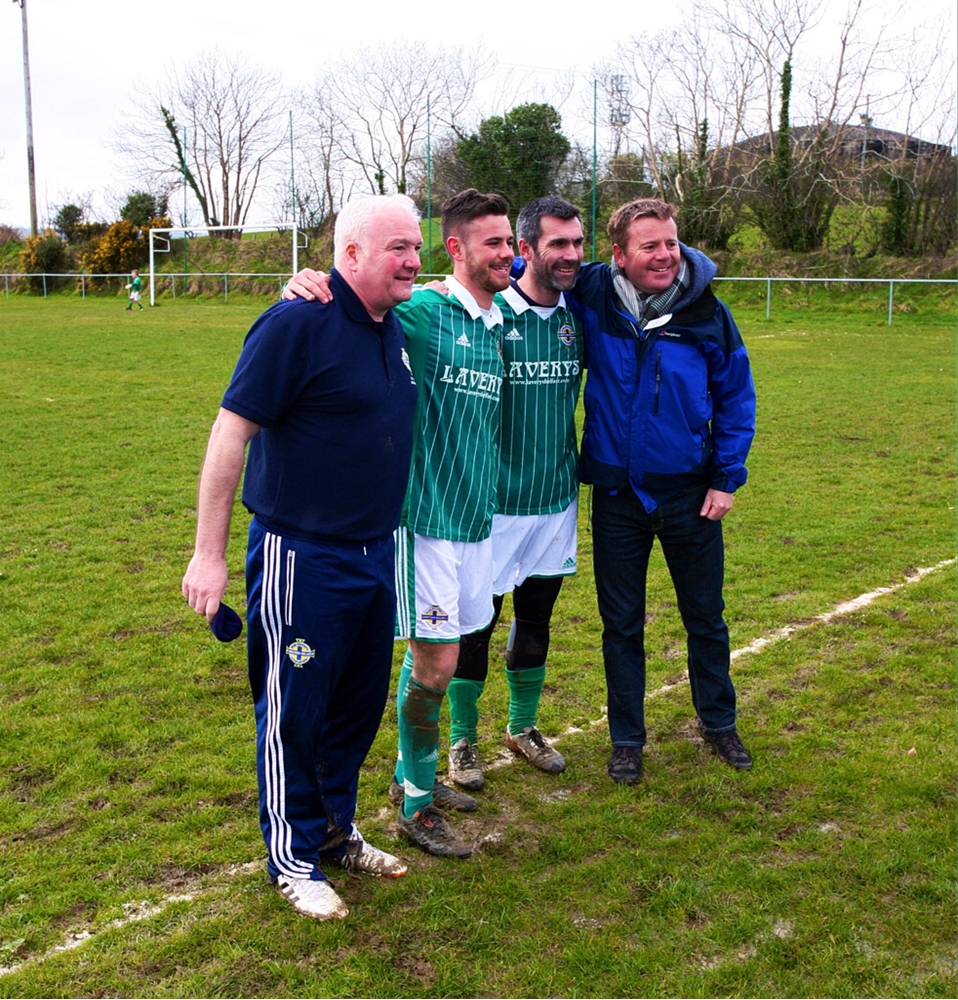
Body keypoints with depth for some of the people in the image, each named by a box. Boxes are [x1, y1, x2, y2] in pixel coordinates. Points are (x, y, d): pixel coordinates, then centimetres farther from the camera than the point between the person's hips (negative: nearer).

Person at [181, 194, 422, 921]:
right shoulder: (298, 324, -17)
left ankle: (336, 830, 37)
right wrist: (209, 554, -17)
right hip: (301, 558, -8)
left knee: (360, 704, 18)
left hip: (374, 553, 8)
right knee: (294, 711, 6)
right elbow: (231, 433, -17)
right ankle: (295, 859, 23)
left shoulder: (395, 327, 7)